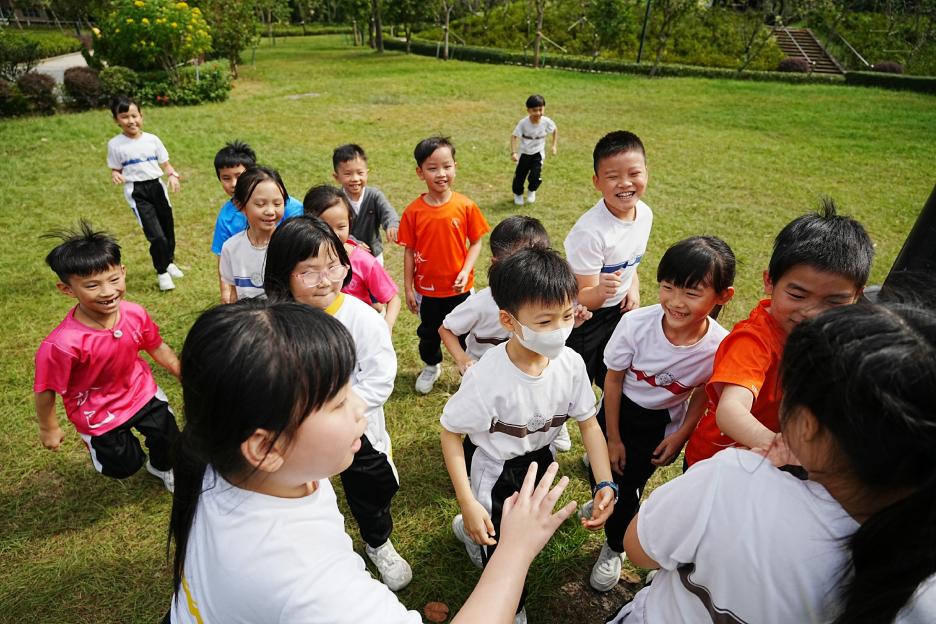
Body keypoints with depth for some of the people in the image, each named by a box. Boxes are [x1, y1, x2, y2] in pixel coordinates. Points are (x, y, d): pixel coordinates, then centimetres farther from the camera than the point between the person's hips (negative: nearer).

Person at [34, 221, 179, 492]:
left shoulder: (135, 314, -23)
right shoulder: (62, 344, -35)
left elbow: (157, 347, -3)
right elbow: (46, 390, -19)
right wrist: (49, 429, -5)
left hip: (143, 393, 3)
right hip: (98, 414, -3)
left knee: (169, 441, 17)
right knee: (123, 467, 15)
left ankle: (162, 468, 53)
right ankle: (101, 442, 50)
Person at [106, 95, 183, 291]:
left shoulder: (152, 139, 3)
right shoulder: (115, 144, -3)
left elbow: (165, 164, 5)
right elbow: (116, 169, 4)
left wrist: (173, 175, -15)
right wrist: (115, 175, -19)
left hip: (157, 186, 3)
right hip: (136, 191, -3)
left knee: (168, 228, 15)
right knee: (156, 235, -12)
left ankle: (169, 262, 42)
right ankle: (162, 272, 9)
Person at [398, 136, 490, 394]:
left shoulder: (466, 206, -13)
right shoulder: (413, 211, -11)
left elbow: (476, 242, -5)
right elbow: (409, 251, -4)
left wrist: (465, 271, -19)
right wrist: (408, 288, -2)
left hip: (459, 287, -1)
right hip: (427, 288, 1)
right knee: (428, 332, 21)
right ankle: (431, 367, 47)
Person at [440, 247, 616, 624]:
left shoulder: (571, 363, -22)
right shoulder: (487, 377, -35)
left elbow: (589, 423, -8)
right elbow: (451, 433, -21)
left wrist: (605, 484, -17)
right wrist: (468, 503, -22)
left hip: (540, 458, 5)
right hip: (493, 468, -4)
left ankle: (469, 530, 60)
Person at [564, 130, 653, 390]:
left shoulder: (645, 213, -9)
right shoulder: (589, 231, -31)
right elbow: (584, 299, -26)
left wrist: (633, 289, -7)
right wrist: (601, 291, -47)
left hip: (619, 311, 7)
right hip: (582, 319, -6)